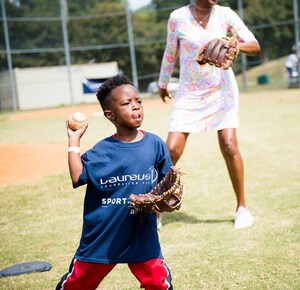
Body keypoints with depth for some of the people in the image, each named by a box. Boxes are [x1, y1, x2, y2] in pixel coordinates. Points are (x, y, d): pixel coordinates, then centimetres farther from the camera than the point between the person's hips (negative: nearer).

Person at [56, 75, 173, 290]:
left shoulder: (155, 144, -3)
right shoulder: (102, 151, -6)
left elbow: (167, 182, 6)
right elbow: (78, 177, -16)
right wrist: (74, 140, -11)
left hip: (142, 234, 0)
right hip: (102, 235, 0)